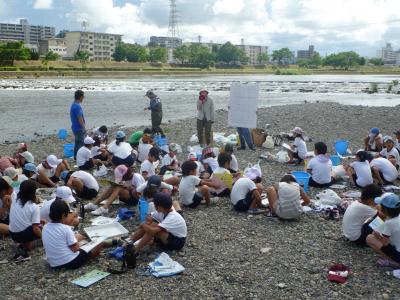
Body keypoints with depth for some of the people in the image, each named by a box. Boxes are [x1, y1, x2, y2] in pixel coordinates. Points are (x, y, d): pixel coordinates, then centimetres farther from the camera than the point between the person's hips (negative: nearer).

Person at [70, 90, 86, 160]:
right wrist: (84, 127, -12)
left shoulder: (73, 105, 10)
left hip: (75, 128, 10)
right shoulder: (77, 106, -22)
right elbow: (80, 119, -23)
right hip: (79, 128, -10)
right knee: (81, 144, -5)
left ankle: (75, 157, 27)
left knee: (77, 143, 19)